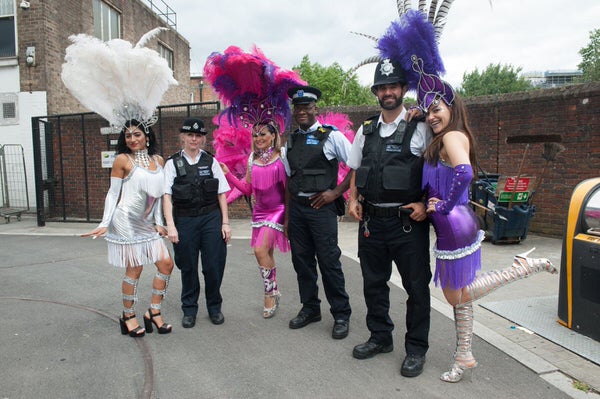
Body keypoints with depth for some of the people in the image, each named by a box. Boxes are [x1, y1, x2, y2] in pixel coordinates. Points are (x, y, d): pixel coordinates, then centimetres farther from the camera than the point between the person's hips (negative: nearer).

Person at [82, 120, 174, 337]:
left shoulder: (158, 160, 9)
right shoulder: (122, 160, -5)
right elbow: (113, 193, -4)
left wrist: (158, 222, 8)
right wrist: (104, 223, -9)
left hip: (147, 223, 6)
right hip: (127, 222, -6)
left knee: (166, 263, 1)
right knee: (134, 270, -1)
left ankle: (153, 312, 15)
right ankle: (128, 316, 19)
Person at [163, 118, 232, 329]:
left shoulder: (211, 162, 5)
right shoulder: (173, 163, 2)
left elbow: (221, 194, 4)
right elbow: (167, 196, -4)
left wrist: (225, 222, 0)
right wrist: (170, 225, -12)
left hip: (211, 218, 1)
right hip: (184, 220, 0)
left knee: (214, 265, 4)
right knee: (188, 267, 10)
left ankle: (214, 307, 25)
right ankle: (189, 309, 28)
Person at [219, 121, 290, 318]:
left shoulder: (282, 156, -6)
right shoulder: (252, 159, 8)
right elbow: (247, 189, 8)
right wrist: (228, 174, 2)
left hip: (277, 209, -5)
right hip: (260, 210, 5)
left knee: (260, 250, -16)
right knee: (266, 253, 12)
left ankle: (270, 293, 3)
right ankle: (274, 292, 30)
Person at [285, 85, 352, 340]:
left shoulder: (331, 136, -4)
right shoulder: (291, 140, 13)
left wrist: (335, 192, -10)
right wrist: (287, 214, 14)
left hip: (321, 207, -5)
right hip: (297, 207, 6)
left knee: (329, 262, -3)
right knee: (301, 260, 12)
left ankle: (341, 315, 13)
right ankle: (310, 309, 28)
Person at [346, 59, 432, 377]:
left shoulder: (420, 129, -2)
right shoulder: (365, 131, 11)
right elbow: (355, 171, 18)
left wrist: (425, 204, -13)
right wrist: (353, 200, 4)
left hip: (408, 222, -4)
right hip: (371, 220, 5)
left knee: (416, 286, 5)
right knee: (373, 282, 15)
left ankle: (416, 348, 24)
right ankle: (380, 337, 35)